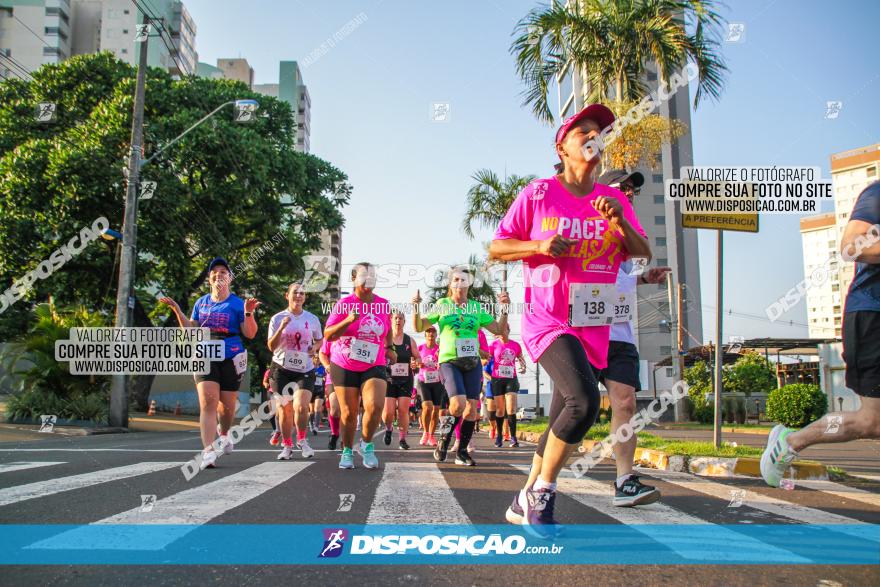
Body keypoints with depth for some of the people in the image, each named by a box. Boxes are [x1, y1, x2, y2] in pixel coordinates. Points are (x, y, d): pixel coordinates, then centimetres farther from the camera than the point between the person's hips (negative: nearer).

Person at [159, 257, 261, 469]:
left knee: (227, 404, 9)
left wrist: (248, 313, -21)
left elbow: (250, 334, -5)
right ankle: (208, 452, -19)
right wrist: (177, 310, 4)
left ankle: (224, 434, 41)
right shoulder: (201, 303, 11)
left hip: (231, 358, -1)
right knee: (207, 402, -14)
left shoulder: (237, 303, -1)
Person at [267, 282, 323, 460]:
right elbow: (272, 347, -4)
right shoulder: (277, 319, -1)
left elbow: (320, 340, 18)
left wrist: (315, 347, -5)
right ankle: (287, 446, 20)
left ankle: (302, 440, 8)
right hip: (282, 368, 0)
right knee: (284, 409, 4)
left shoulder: (313, 319, 4)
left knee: (301, 406, -16)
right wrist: (281, 328, -19)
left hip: (305, 369, 0)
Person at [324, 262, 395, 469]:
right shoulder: (344, 304, -6)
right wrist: (348, 320, -23)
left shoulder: (384, 304, 3)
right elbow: (327, 335, -10)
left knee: (375, 406, -20)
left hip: (374, 366, 1)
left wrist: (389, 347, 18)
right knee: (349, 413, 4)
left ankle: (367, 445, 5)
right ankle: (347, 452, 26)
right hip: (344, 366, -1)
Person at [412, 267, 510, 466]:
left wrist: (504, 309, -4)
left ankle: (462, 452, 13)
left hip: (473, 362, 4)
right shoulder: (442, 304, 3)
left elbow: (498, 329, 9)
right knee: (458, 404, -20)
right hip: (449, 362, -3)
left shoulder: (476, 307, 9)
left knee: (472, 407, -1)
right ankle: (443, 442, 4)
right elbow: (419, 327, 3)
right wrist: (416, 307, -14)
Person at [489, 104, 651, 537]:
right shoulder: (538, 194, -2)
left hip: (593, 326, 6)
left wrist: (619, 223, -10)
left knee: (562, 420, 11)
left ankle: (527, 502, 28)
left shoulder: (613, 199, 10)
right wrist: (539, 245, -17)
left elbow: (642, 254, 7)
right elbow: (497, 247, 0)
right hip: (547, 320, -5)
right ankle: (542, 491, -5)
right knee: (584, 400, -26)